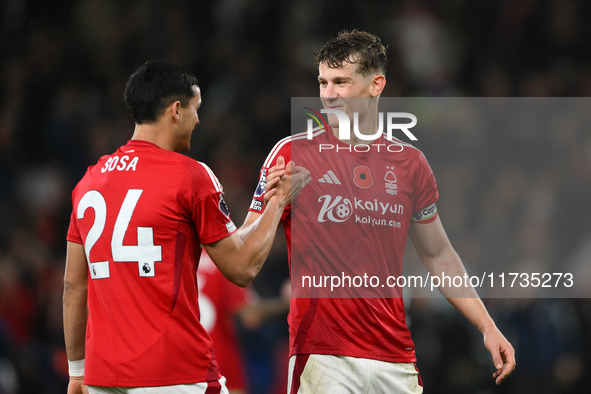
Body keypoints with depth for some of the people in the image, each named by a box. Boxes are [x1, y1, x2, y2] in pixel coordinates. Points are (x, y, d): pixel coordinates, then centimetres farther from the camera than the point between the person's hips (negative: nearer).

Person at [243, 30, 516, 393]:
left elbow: (438, 255, 20)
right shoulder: (293, 153, -1)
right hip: (323, 358, -3)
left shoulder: (409, 162, 10)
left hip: (395, 358, 3)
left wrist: (488, 327, 14)